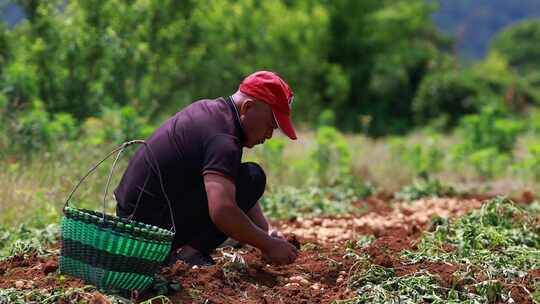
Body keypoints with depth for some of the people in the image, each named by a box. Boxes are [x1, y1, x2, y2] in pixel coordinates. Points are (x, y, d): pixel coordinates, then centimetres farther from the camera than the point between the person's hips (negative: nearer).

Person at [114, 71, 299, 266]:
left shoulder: (210, 109, 12)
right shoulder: (223, 137, -20)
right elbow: (222, 211, -32)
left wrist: (267, 231, 7)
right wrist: (268, 245, -19)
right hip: (152, 224, -10)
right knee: (252, 178, -11)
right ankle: (189, 254, -12)